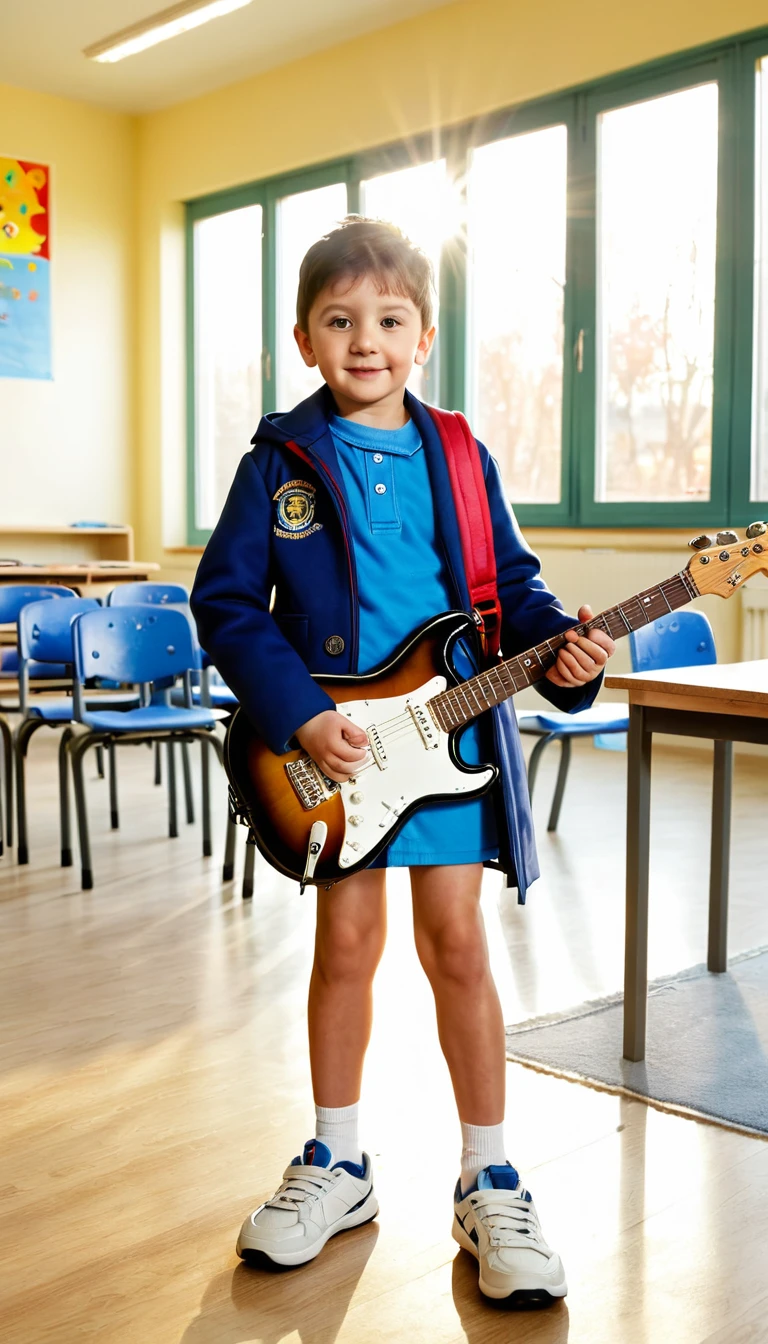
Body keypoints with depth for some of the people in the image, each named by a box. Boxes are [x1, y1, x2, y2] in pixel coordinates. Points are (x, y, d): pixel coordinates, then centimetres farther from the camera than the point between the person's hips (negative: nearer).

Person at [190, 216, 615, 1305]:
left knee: (455, 942, 3)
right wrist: (297, 712, -13)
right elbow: (226, 600, -3)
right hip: (332, 742, 0)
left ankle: (488, 1183, 18)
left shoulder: (458, 459, 5)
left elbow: (513, 585, 7)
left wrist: (562, 646, -13)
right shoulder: (281, 460, 0)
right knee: (346, 942, 8)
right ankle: (337, 1166, 27)